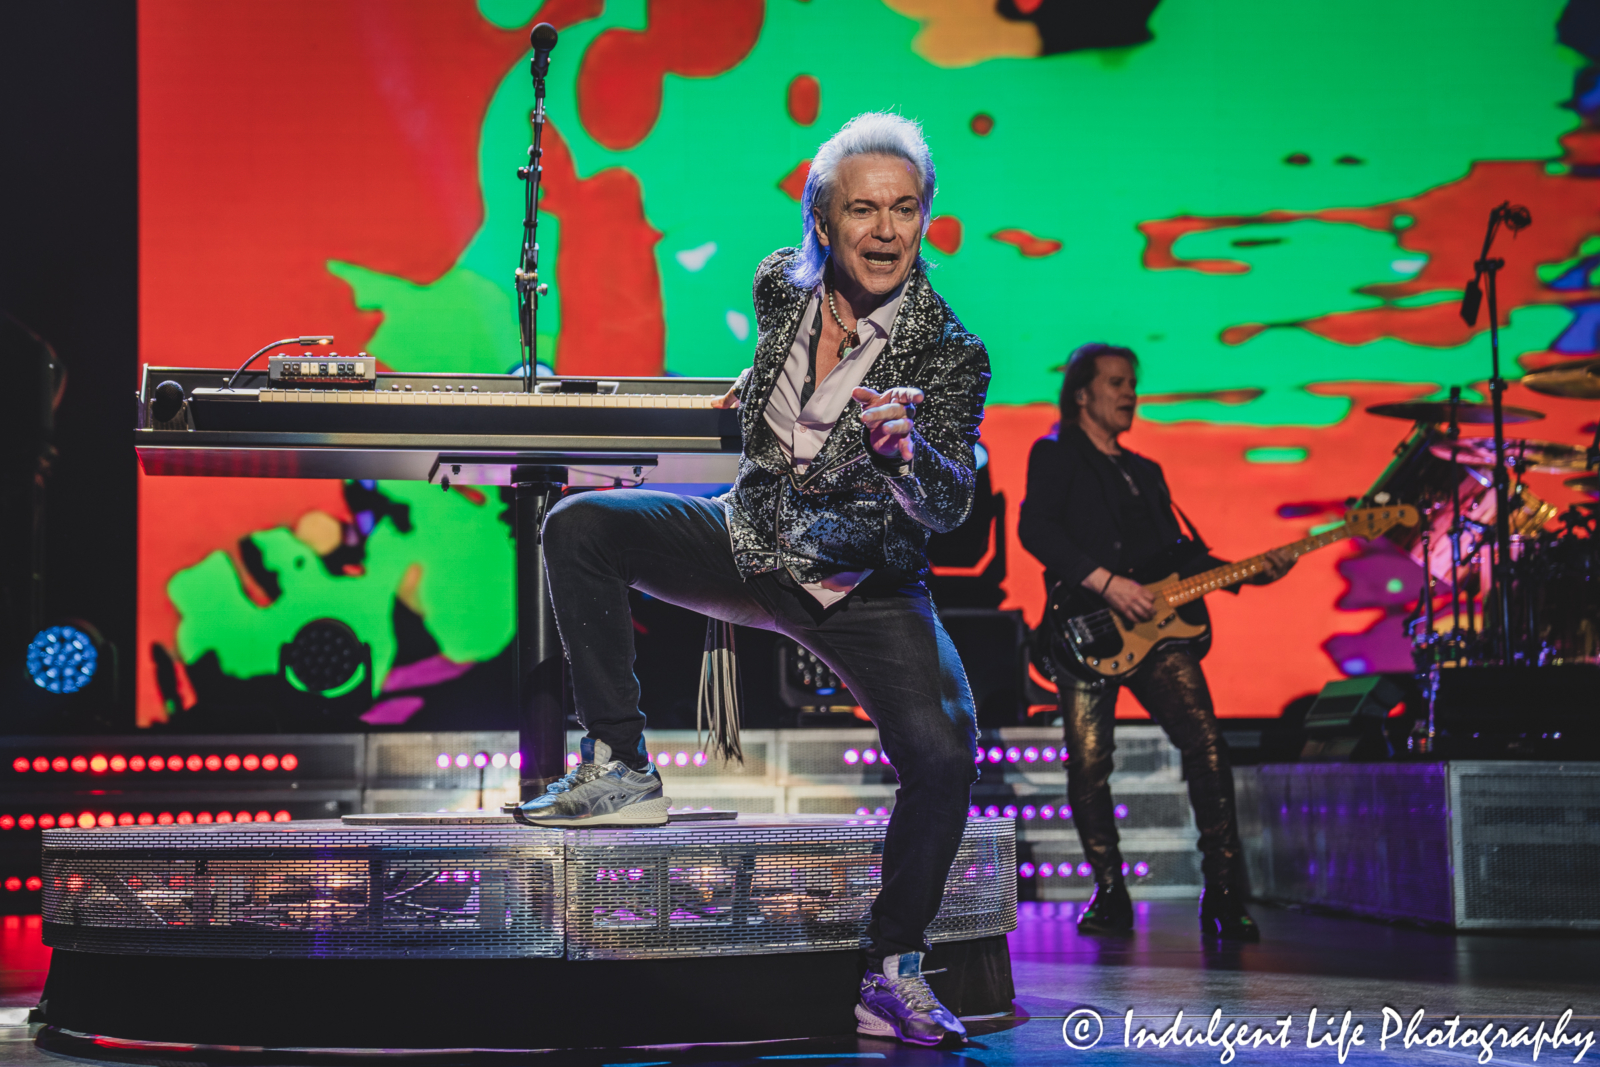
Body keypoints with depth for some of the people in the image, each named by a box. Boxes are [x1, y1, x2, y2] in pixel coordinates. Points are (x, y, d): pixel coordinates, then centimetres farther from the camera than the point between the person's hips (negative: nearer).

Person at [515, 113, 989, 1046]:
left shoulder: (950, 352, -19)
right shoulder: (784, 286, -5)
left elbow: (950, 506, -31)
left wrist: (906, 450, -48)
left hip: (866, 585, -4)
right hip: (750, 544, 4)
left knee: (944, 751, -27)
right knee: (579, 528, -16)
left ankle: (895, 972, -6)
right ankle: (621, 769, -10)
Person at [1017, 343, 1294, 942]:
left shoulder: (1146, 472, 27)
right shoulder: (1056, 454, 7)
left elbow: (1178, 556, 26)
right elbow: (1034, 529, -9)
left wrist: (1249, 573, 11)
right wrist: (1105, 582, -18)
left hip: (1152, 628, 5)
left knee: (1206, 744, -12)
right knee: (1088, 763, -9)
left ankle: (1224, 895, -8)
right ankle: (1110, 895, 7)